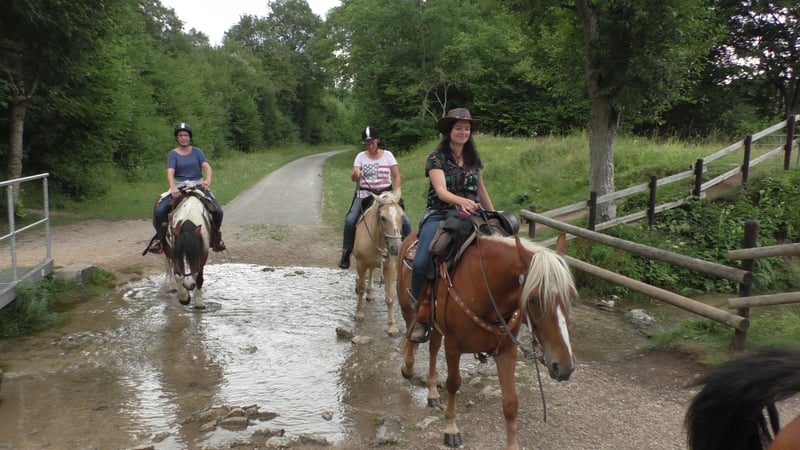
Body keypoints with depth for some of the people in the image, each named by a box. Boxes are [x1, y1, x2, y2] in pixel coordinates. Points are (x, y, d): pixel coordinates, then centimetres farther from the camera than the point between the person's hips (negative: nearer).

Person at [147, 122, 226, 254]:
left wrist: (208, 180, -30)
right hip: (178, 187, 0)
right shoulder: (173, 154, 4)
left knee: (217, 210, -16)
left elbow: (207, 167, -7)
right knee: (159, 211, -20)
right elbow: (170, 172, -10)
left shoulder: (197, 152, 6)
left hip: (198, 186, 0)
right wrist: (173, 187, -30)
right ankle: (160, 236, 6)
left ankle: (215, 235, 10)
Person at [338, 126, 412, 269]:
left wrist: (396, 192, -12)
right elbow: (353, 178, -5)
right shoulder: (361, 156, 5)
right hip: (365, 194, 0)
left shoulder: (387, 155, 3)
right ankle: (346, 252, -6)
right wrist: (356, 174, -29)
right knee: (350, 220, -21)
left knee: (405, 221, -14)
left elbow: (397, 176, 3)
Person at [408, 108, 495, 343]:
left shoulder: (474, 158, 14)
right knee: (422, 263, -27)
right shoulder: (436, 158, -1)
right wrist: (461, 201, -35)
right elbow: (441, 190, -15)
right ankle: (422, 316, -6)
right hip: (440, 215, -4)